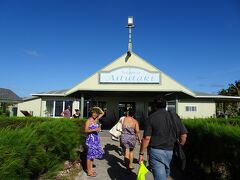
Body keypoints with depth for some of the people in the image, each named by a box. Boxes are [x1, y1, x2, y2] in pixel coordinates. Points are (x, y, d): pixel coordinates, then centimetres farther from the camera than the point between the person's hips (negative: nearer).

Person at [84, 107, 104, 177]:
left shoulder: (96, 119, 9)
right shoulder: (89, 120, -10)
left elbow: (103, 113, 19)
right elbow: (86, 130, -16)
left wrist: (99, 108, 4)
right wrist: (94, 129, -23)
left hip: (96, 139, 7)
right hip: (91, 139, -7)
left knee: (93, 154, 14)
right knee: (90, 154, 0)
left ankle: (90, 169, 27)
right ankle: (89, 171, 10)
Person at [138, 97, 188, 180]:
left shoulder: (151, 118, -9)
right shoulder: (175, 116, 1)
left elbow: (146, 138, -14)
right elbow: (184, 135, 1)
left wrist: (141, 154, -5)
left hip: (156, 151, -4)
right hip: (170, 151, 4)